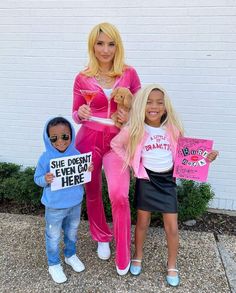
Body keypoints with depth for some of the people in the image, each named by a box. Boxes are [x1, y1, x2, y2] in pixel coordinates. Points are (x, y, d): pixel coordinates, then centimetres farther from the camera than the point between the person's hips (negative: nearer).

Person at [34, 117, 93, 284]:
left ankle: (71, 255, 49)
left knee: (72, 232, 24)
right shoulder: (46, 158, -18)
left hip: (75, 203, 3)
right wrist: (45, 179, -29)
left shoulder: (77, 155, -8)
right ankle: (54, 264, 37)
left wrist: (88, 170, -16)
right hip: (55, 207, -3)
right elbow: (37, 179, -8)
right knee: (53, 237, 14)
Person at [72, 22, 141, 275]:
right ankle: (102, 238, 40)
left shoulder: (129, 74, -1)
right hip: (89, 140, 2)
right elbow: (76, 116, 6)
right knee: (92, 193, 13)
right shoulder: (82, 78, -1)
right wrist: (81, 113, -17)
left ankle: (123, 256, 7)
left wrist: (130, 116, -13)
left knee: (119, 196, -16)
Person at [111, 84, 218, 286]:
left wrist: (206, 155, -13)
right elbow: (115, 144, 1)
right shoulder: (134, 129, -12)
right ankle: (138, 257, 38)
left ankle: (172, 266, 30)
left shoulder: (173, 128, -7)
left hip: (167, 180, 2)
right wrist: (131, 163, -3)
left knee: (172, 227, 7)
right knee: (142, 222, 14)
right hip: (146, 180, -1)